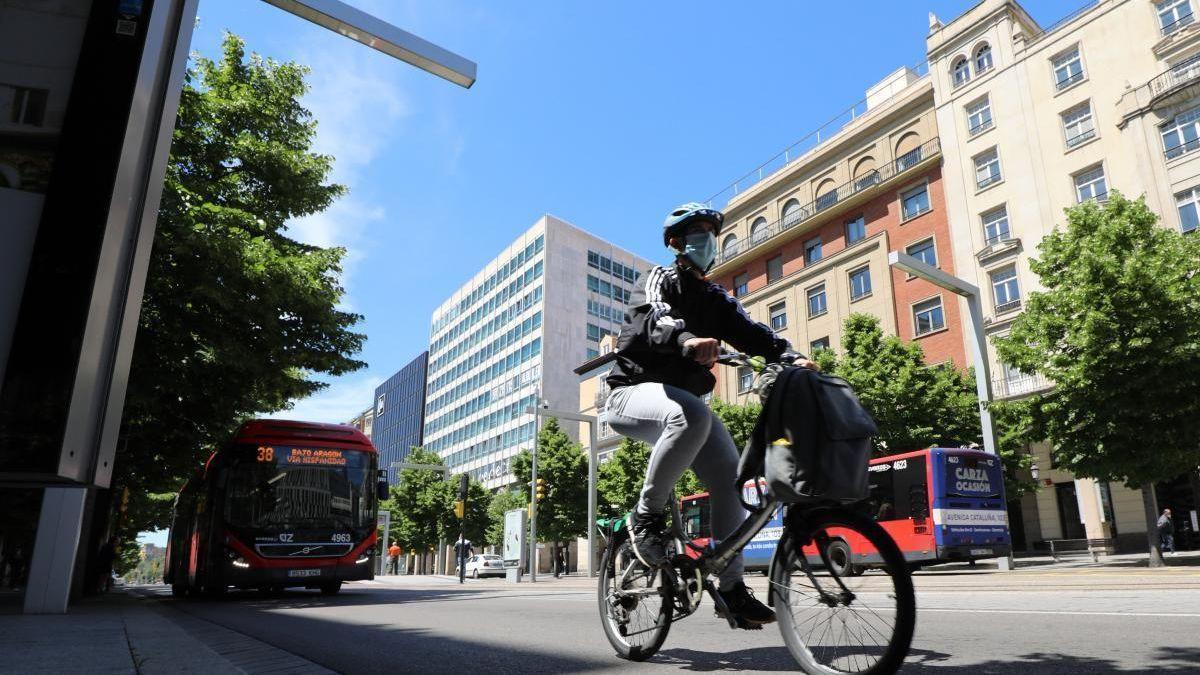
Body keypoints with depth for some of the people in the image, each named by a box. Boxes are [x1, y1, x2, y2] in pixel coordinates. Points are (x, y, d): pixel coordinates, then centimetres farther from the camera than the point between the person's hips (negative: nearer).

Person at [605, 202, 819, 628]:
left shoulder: (716, 299, 17)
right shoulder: (659, 280, -2)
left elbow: (749, 331, 0)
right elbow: (655, 317, -26)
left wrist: (791, 357, -21)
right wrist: (687, 340, -49)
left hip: (685, 397, 7)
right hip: (636, 391, -6)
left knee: (730, 475, -12)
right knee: (691, 415, -38)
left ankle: (731, 586, -2)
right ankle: (646, 515, -21)